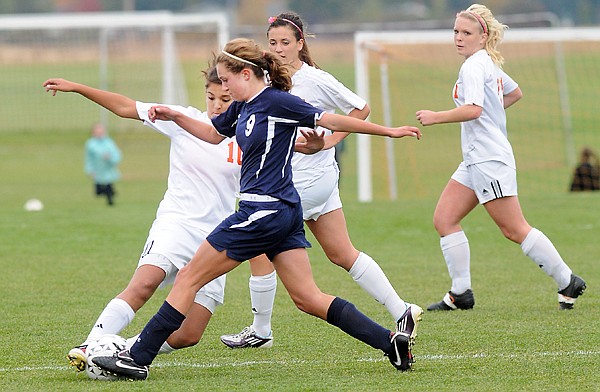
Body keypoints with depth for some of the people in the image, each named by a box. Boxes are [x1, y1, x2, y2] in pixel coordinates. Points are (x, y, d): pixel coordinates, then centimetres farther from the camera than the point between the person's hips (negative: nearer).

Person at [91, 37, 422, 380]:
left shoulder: (277, 102, -13)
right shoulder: (243, 107, 13)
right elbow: (213, 134, 31)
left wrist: (389, 131, -12)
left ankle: (138, 359, 1)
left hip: (264, 211, -10)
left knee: (189, 278, -3)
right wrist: (175, 117, 20)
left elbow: (333, 120, -12)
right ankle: (390, 340, 1)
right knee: (309, 298, 6)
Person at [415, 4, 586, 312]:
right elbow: (515, 92, 33)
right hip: (475, 160, 10)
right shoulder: (490, 63, 16)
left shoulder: (474, 66, -14)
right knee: (444, 219, 5)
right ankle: (461, 293, 5)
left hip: (489, 159, -10)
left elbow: (473, 110, -27)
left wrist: (435, 117, -20)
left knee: (514, 230, -7)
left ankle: (567, 282, 1)